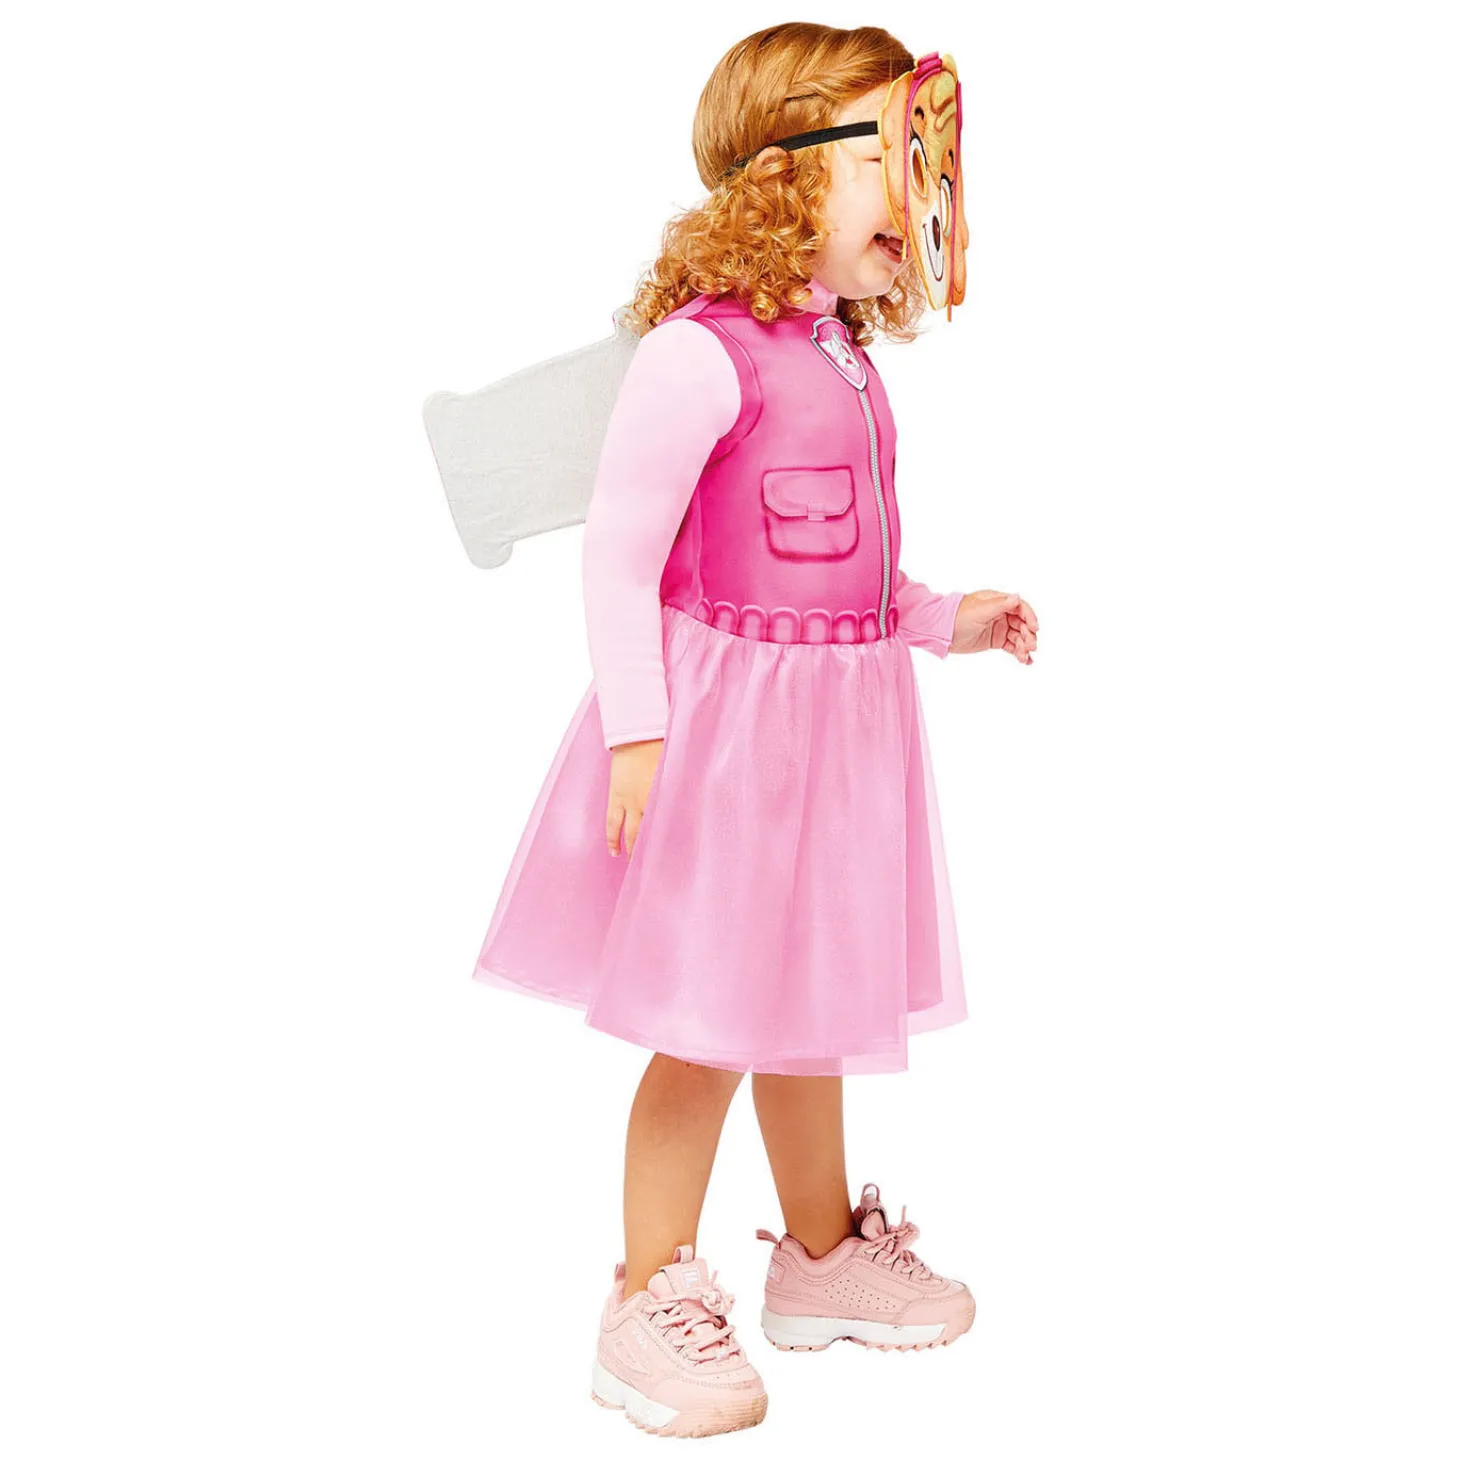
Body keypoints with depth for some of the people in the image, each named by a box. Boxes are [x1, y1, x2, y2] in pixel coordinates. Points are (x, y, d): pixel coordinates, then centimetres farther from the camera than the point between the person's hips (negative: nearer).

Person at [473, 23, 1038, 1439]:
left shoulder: (843, 356, 10)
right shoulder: (701, 353, -18)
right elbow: (618, 553, -17)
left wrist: (943, 618, 14)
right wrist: (637, 731, -20)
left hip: (840, 712, 9)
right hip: (726, 714, -8)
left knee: (809, 996, 20)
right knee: (713, 1023, 0)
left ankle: (823, 1254, 38)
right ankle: (648, 1306, 18)